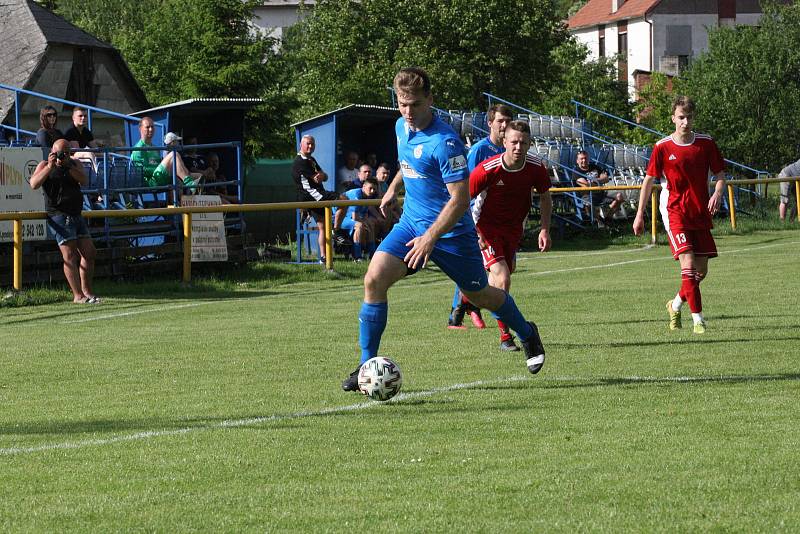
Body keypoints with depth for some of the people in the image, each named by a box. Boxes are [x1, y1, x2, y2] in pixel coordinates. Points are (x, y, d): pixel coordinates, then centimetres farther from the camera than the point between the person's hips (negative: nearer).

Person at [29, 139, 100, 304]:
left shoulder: (75, 164, 14)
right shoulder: (45, 166, 2)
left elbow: (84, 181, -4)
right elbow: (34, 184, -13)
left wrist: (68, 166, -14)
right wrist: (50, 167, -20)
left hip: (76, 215, 6)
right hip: (59, 215, -6)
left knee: (89, 252, 5)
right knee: (70, 255, -12)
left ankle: (87, 291, 17)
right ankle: (78, 296, -15)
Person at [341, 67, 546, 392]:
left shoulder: (444, 142, -23)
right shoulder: (402, 128, 2)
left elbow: (460, 199, -26)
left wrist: (431, 237, -32)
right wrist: (394, 188, 28)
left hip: (450, 231, -6)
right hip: (411, 223, 6)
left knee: (479, 295, 11)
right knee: (374, 280, -15)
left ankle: (528, 336, 41)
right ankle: (367, 366, -9)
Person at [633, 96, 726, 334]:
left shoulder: (706, 143, 1)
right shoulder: (663, 148, -5)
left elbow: (720, 174, 8)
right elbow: (649, 180, 2)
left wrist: (717, 194, -13)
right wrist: (640, 214, 1)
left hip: (701, 213, 4)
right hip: (675, 211, -4)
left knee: (702, 270, 7)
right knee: (688, 264, -18)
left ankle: (676, 305, 32)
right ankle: (698, 319, -15)